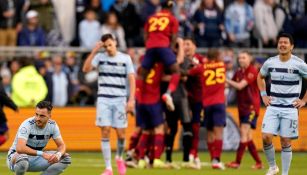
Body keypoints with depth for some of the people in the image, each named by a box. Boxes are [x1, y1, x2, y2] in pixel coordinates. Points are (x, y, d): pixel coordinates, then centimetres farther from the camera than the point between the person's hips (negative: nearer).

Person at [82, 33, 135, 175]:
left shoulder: (125, 58, 3)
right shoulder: (100, 57, 4)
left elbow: (132, 79, 1)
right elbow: (86, 69, -10)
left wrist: (131, 100, -7)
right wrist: (94, 52, -17)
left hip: (120, 100, 0)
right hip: (103, 99, 0)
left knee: (121, 133, -1)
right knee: (105, 132, -7)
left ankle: (119, 157, 29)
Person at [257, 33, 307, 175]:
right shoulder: (270, 62, 3)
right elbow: (260, 77, 22)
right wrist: (263, 95, 11)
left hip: (290, 108, -3)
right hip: (273, 107, 3)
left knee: (285, 141, -1)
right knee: (266, 137, -10)